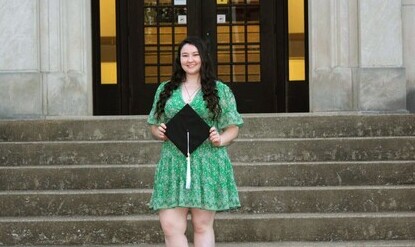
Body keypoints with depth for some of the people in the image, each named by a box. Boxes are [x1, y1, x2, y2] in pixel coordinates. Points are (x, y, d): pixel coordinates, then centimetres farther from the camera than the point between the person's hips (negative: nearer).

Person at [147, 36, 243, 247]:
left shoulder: (220, 90, 7)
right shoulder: (165, 90, 14)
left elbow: (233, 126, 7)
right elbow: (154, 125, 18)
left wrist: (221, 140, -13)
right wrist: (158, 132, -4)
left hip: (208, 164, -2)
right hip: (173, 163, 2)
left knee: (203, 226, 2)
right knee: (170, 227, -6)